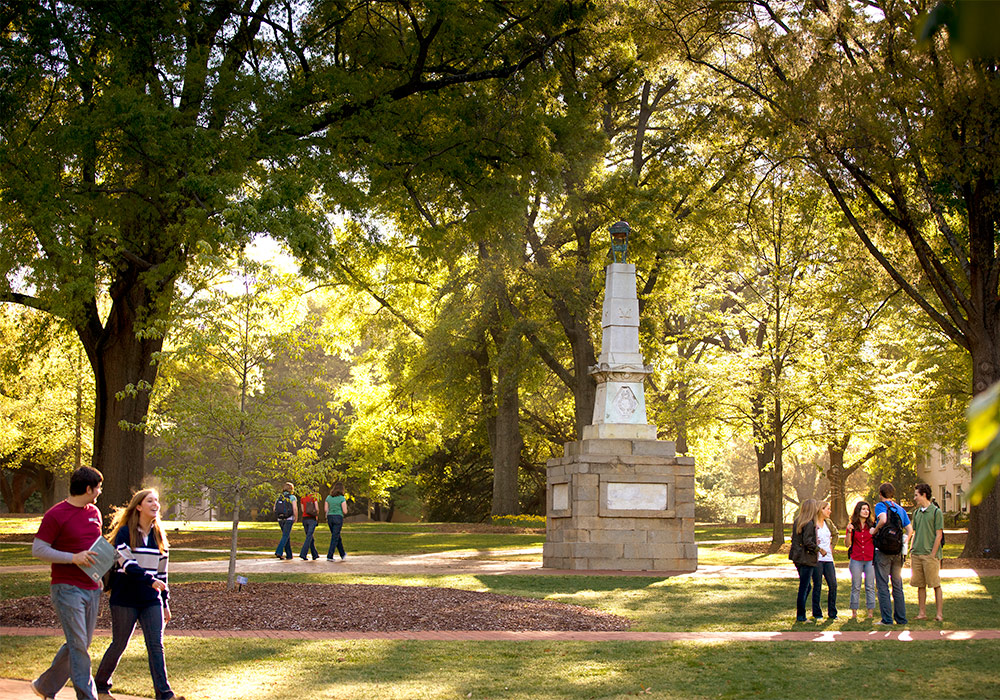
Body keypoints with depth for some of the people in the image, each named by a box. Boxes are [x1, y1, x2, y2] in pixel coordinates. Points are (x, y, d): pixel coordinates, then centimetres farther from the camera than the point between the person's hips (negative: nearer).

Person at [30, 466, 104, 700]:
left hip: (91, 589, 8)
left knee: (80, 645, 11)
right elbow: (38, 549, -10)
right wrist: (73, 558, -19)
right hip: (67, 589, -7)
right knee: (78, 646, -8)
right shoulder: (56, 515, -10)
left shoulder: (94, 512, 13)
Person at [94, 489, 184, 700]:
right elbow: (127, 564, -17)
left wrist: (165, 603, 16)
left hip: (151, 600, 4)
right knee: (119, 645, 5)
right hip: (125, 599, -4)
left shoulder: (158, 535, 13)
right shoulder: (125, 533, -5)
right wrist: (150, 580, -29)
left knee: (156, 646, -4)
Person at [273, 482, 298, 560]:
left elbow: (274, 509, 8)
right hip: (288, 519, -6)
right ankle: (278, 552, -24)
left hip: (280, 519, 6)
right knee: (285, 537, -7)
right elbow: (295, 508, -13)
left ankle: (289, 555, 17)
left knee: (287, 537, 16)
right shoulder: (292, 497, -5)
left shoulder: (279, 497, 10)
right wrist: (296, 518, -1)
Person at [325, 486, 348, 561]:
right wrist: (345, 509, 15)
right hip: (338, 518, -5)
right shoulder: (342, 498, -5)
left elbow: (326, 509, 8)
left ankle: (343, 554, 29)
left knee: (337, 536, 18)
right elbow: (345, 511, -7)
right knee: (335, 538, -2)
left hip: (330, 518, 5)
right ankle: (329, 556, -8)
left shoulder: (328, 497, 8)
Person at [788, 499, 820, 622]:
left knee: (806, 586, 18)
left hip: (798, 558, 9)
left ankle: (799, 613, 18)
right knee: (804, 588, -2)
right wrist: (817, 550, -9)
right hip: (807, 559, -8)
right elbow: (807, 542, -22)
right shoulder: (809, 523, -16)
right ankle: (800, 616, 2)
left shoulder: (797, 521, 9)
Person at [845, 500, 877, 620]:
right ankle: (854, 612, 7)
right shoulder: (852, 525, 4)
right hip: (856, 559, 0)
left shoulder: (872, 525, 5)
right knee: (856, 587, 2)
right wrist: (849, 532, -13)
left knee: (870, 587, 2)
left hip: (870, 559, 0)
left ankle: (871, 612, 7)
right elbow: (848, 544, 1)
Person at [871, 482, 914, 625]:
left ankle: (887, 619, -5)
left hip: (883, 550, -6)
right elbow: (910, 529, 10)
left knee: (882, 585, -2)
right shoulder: (900, 509, 14)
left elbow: (883, 520, -26)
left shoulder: (880, 505, -5)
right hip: (897, 552, 6)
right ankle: (901, 618, 13)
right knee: (898, 585, 12)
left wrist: (874, 531, -12)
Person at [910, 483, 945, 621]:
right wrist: (911, 550, 11)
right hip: (916, 554, 6)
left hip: (930, 554, -6)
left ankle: (939, 613, 0)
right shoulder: (916, 512, 14)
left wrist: (932, 554, -12)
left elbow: (939, 535, -7)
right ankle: (922, 612, 12)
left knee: (936, 584, -3)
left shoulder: (936, 512, -4)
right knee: (920, 585, 7)